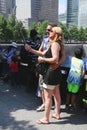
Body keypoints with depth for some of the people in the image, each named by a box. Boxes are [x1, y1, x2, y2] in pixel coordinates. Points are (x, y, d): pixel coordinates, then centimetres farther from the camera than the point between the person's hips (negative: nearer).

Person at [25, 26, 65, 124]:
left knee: (47, 97, -2)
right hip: (56, 72, 11)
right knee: (56, 94, 18)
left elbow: (55, 59, -28)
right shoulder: (58, 44, 15)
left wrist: (42, 59, -17)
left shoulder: (55, 44, -17)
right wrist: (31, 50, 7)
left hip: (51, 72, -11)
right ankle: (57, 114, 32)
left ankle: (46, 119, 8)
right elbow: (43, 53, 14)